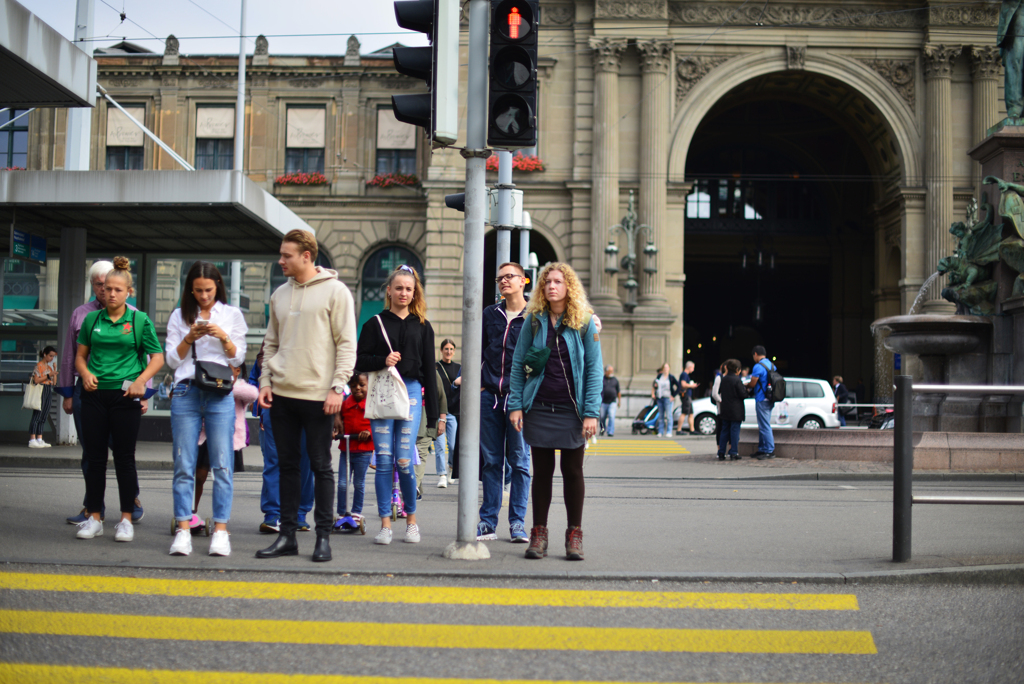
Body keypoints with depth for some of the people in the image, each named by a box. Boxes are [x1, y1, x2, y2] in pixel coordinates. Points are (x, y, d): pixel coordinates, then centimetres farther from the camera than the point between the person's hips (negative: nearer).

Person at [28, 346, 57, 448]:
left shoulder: (49, 367, 19)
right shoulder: (39, 366, -4)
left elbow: (54, 382, 17)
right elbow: (36, 380, -14)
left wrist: (54, 371, 7)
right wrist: (48, 375, -16)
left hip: (49, 391, 8)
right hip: (41, 390, -8)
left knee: (43, 417, 7)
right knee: (37, 415, -11)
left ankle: (39, 439, 9)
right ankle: (32, 440, -12)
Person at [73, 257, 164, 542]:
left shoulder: (140, 321, 2)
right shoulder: (92, 320, 10)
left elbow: (157, 357, 3)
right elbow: (80, 355, 15)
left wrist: (141, 381, -11)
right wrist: (85, 374, -5)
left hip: (125, 395, -3)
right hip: (95, 393, 3)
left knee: (124, 458, 1)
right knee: (95, 457, 5)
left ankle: (126, 519, 8)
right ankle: (94, 517, 13)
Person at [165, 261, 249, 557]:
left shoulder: (232, 315, 12)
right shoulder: (179, 316, 14)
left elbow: (238, 358, 9)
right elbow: (172, 359, 9)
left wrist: (223, 337, -8)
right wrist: (190, 338, -6)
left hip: (220, 394, -1)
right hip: (186, 392, 1)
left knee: (222, 464, -5)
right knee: (184, 465, -2)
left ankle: (220, 530, -2)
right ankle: (183, 529, 1)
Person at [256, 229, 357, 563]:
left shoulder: (335, 291, -3)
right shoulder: (280, 294, 14)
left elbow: (346, 344, -6)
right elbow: (271, 343, 19)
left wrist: (337, 386, -14)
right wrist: (265, 381, 7)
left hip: (318, 395, -5)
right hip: (282, 394, 5)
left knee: (321, 466, 1)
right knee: (287, 465, 9)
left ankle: (323, 536, 8)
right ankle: (287, 535, 15)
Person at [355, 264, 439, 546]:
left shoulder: (422, 326, 12)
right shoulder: (375, 323, 8)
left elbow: (429, 369, 10)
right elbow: (359, 361, 6)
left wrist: (433, 412, 6)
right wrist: (383, 361, -14)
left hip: (411, 392, 0)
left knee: (404, 461, -6)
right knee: (383, 460, -2)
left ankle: (411, 519, 13)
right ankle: (385, 523, 6)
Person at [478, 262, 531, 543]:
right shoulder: (490, 314, 12)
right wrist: (477, 382, 8)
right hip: (489, 396, 3)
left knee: (519, 461, 1)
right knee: (491, 461, 7)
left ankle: (517, 523, 8)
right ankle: (488, 522, 11)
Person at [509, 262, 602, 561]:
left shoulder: (585, 322, 0)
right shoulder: (534, 320, 5)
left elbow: (594, 369, -2)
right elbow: (518, 364, 6)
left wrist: (591, 413, -9)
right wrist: (516, 405, -2)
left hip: (571, 410, -1)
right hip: (539, 409, 1)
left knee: (573, 472, 6)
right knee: (542, 471, 7)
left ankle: (574, 535, 15)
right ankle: (539, 534, 14)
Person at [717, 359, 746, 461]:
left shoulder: (723, 379, 5)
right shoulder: (737, 380, -14)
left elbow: (720, 392, 15)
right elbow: (743, 395, -12)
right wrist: (745, 388, 6)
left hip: (724, 410, 6)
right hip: (736, 410, -6)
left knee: (724, 431, 11)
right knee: (735, 431, -1)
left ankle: (721, 453, 9)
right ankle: (734, 453, -2)